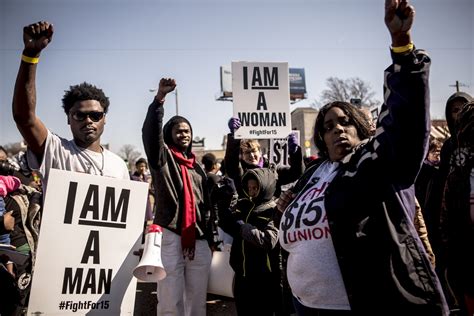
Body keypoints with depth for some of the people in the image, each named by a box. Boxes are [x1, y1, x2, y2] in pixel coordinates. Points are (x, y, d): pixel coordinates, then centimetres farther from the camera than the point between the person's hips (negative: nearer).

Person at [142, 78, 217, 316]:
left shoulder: (196, 167, 19)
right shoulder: (162, 157, 4)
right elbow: (150, 131, -15)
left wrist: (210, 235, 13)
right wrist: (160, 98, -26)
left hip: (199, 240, 5)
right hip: (170, 237, -5)